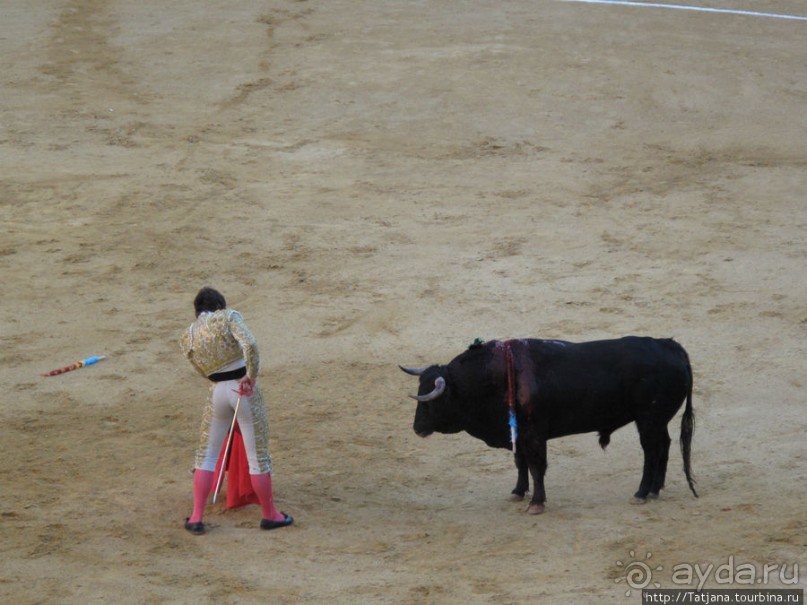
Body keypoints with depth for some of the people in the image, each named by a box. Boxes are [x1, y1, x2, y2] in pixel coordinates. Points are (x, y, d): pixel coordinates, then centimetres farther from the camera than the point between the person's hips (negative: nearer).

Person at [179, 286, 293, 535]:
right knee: (258, 455, 9)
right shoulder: (228, 317, -7)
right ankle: (269, 515, 20)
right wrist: (251, 375, -14)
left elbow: (204, 372, 12)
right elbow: (249, 344, -23)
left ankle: (196, 518, 9)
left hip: (217, 392, 3)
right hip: (246, 391, -3)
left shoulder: (187, 339, 5)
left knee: (206, 455, 14)